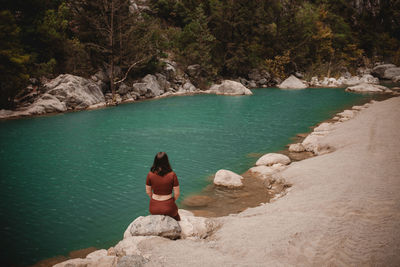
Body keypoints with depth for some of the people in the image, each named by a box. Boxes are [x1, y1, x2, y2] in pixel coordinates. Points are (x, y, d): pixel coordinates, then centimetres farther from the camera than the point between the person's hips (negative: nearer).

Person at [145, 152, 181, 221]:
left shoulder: (150, 174, -11)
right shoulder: (172, 175, -16)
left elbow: (148, 192, 0)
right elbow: (177, 193, -10)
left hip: (154, 208, 2)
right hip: (168, 207, -2)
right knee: (176, 215, 35)